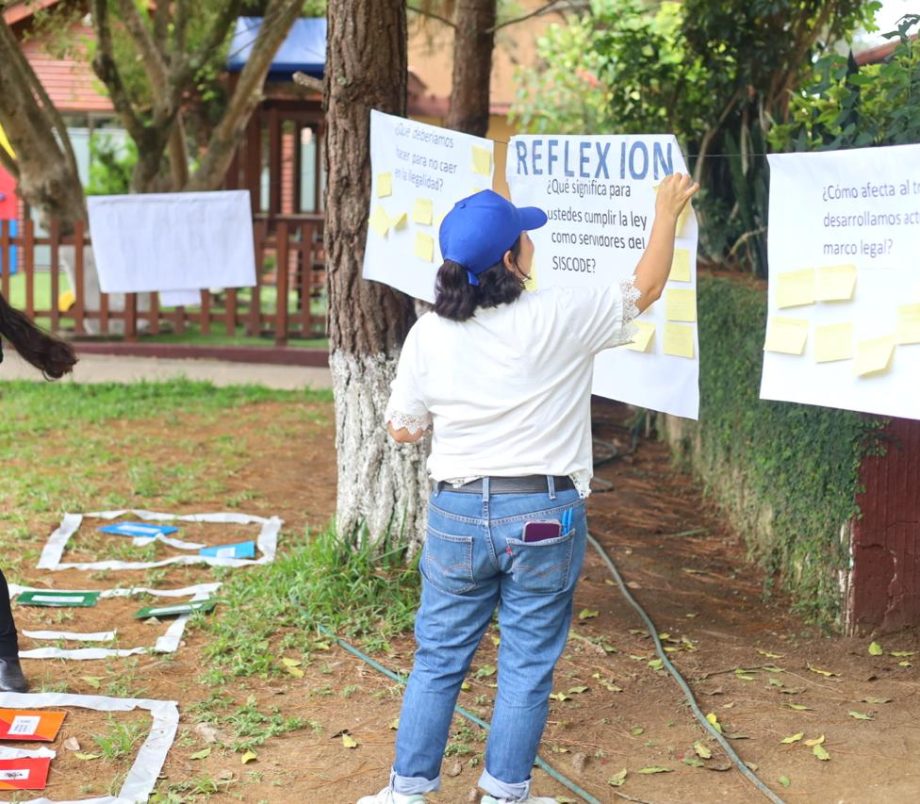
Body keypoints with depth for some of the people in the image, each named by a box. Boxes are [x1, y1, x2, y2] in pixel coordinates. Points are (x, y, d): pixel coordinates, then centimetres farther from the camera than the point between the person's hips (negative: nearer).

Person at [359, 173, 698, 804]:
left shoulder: (429, 334, -5)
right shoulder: (560, 318, -12)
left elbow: (403, 429, 5)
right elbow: (645, 289, 4)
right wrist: (667, 213, 17)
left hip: (459, 514, 2)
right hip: (544, 516, -2)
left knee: (438, 659, 14)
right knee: (528, 666, 11)